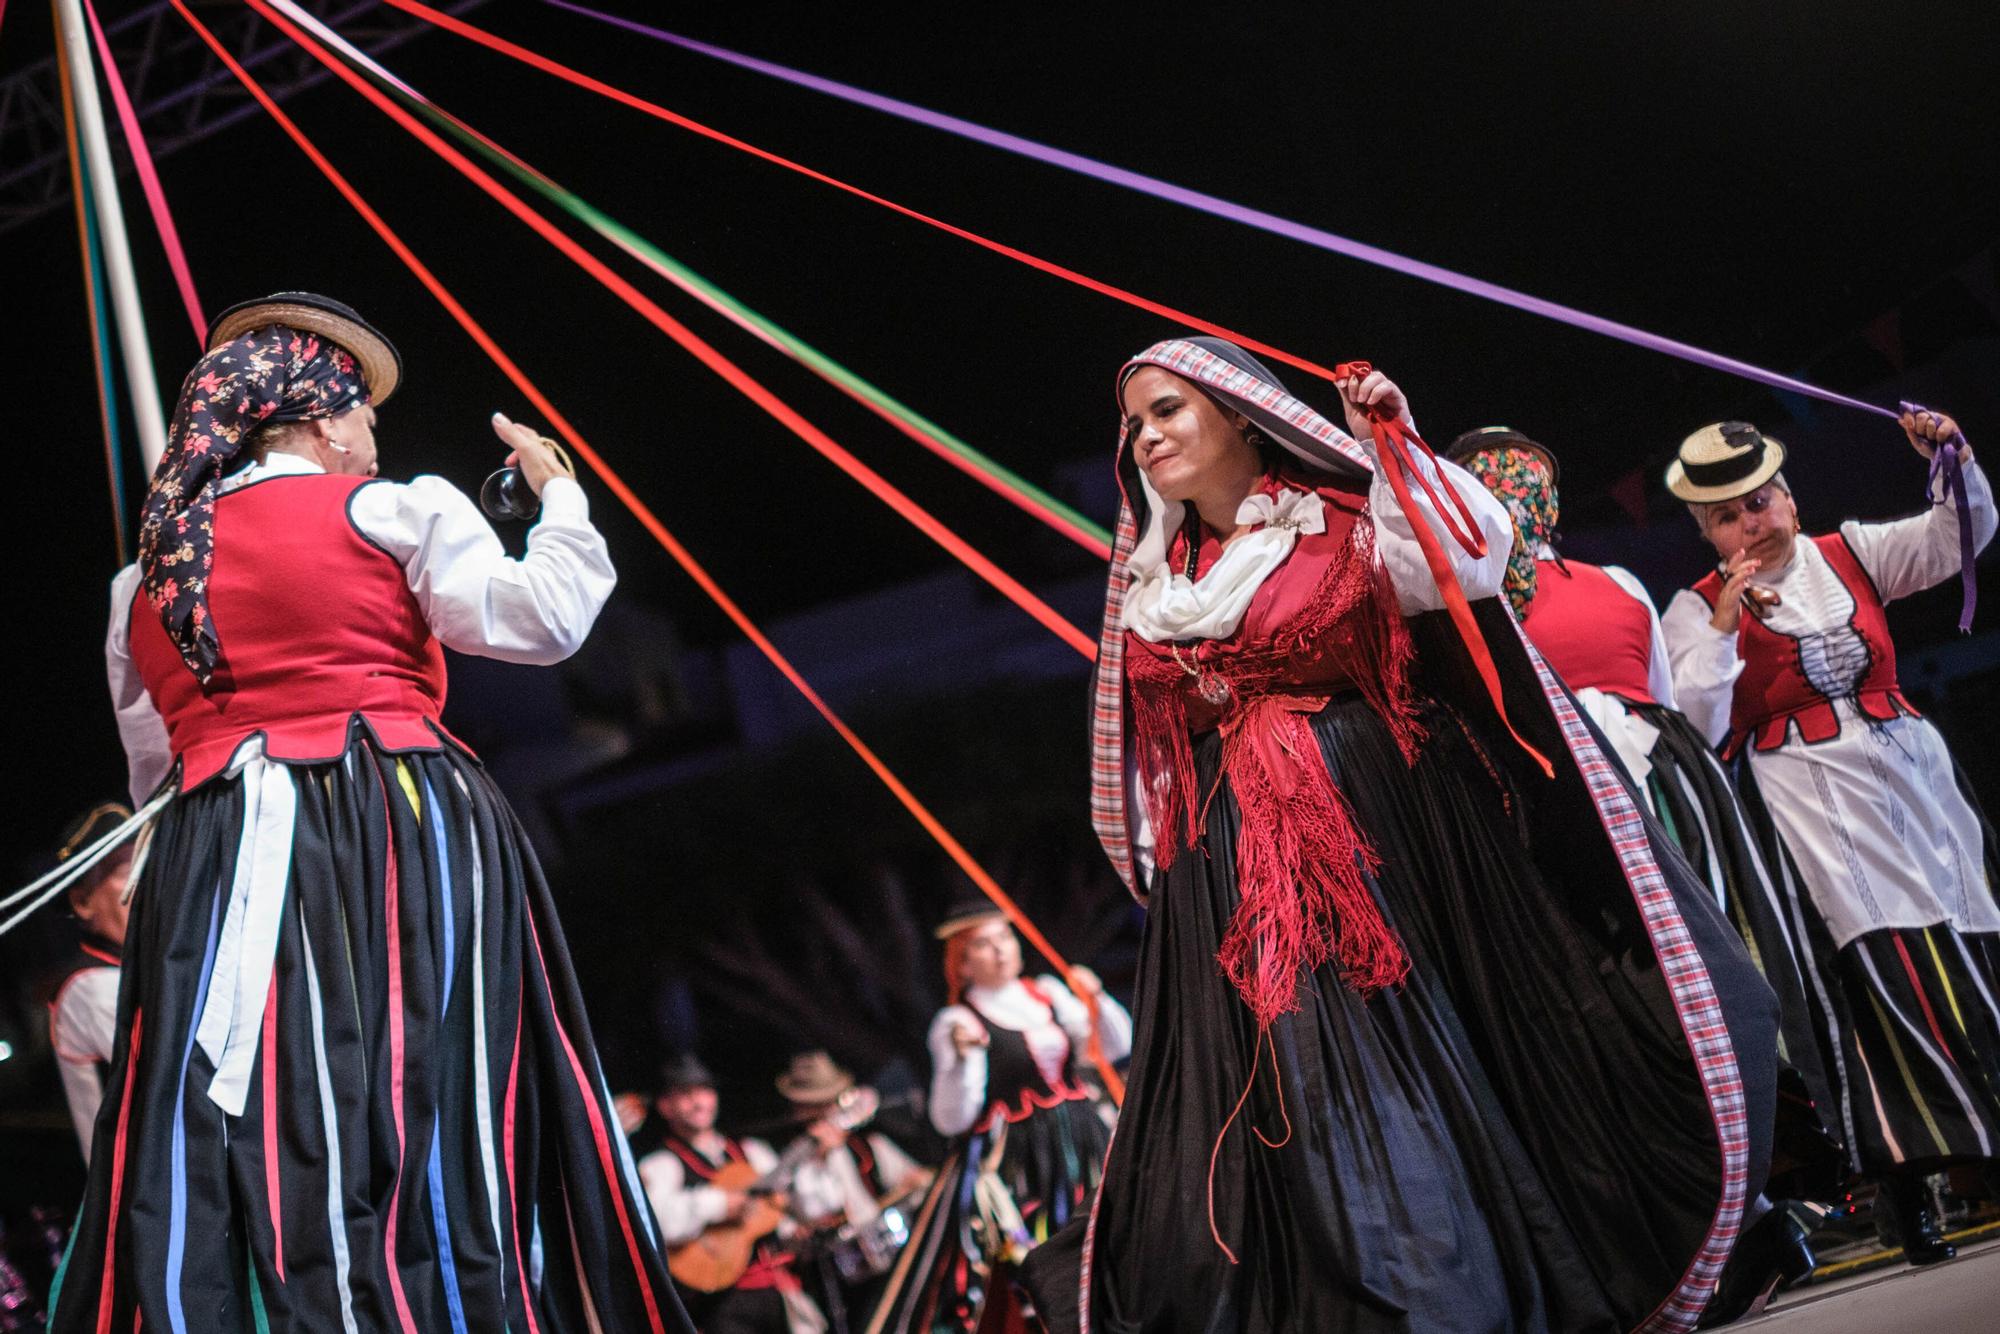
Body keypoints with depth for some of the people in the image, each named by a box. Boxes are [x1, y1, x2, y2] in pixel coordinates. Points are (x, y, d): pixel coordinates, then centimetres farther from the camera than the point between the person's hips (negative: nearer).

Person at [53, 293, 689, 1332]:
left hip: (212, 866, 5)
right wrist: (561, 496, 9)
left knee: (204, 1173, 1)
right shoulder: (391, 510, 2)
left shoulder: (144, 575, 19)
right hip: (398, 837, -5)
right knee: (427, 1132, -8)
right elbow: (539, 619, -7)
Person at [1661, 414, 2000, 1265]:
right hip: (1813, 803, -4)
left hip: (1913, 778, 4)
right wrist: (1724, 625, -16)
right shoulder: (1698, 608, 2)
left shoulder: (1848, 555, 9)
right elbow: (1695, 728, -9)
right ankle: (1905, 1190, -9)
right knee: (1885, 975, -13)